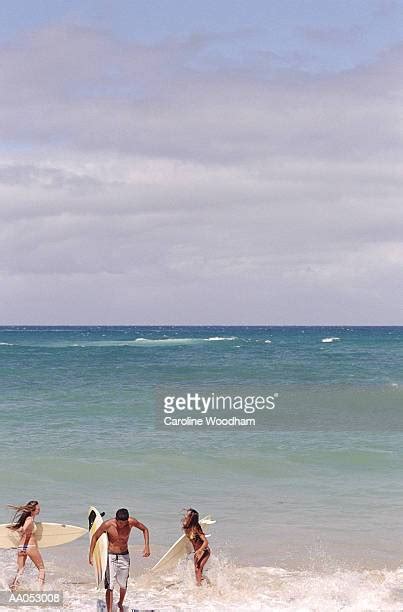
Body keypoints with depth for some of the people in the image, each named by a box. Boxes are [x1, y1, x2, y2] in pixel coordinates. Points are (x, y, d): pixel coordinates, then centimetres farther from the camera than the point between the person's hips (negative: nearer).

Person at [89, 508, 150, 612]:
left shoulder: (131, 522, -15)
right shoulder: (108, 524, -20)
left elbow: (145, 529, 3)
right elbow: (95, 537, -5)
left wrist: (146, 546, -6)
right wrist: (91, 555, -6)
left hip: (124, 556, 3)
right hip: (110, 556, -3)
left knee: (123, 585, 15)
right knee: (109, 586, -11)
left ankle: (120, 603, 42)